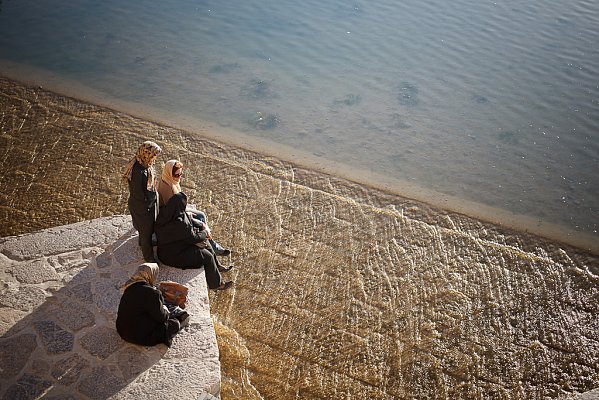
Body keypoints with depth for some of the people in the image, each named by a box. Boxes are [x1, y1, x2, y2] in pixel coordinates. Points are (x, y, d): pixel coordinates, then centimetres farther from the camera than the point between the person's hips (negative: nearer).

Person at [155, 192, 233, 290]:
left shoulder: (165, 215, -6)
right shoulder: (179, 224, -34)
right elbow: (193, 238, -19)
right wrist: (204, 233, -1)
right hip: (173, 257, -9)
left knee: (207, 247, 15)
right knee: (207, 256, -6)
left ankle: (217, 267, 37)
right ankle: (217, 284, 10)